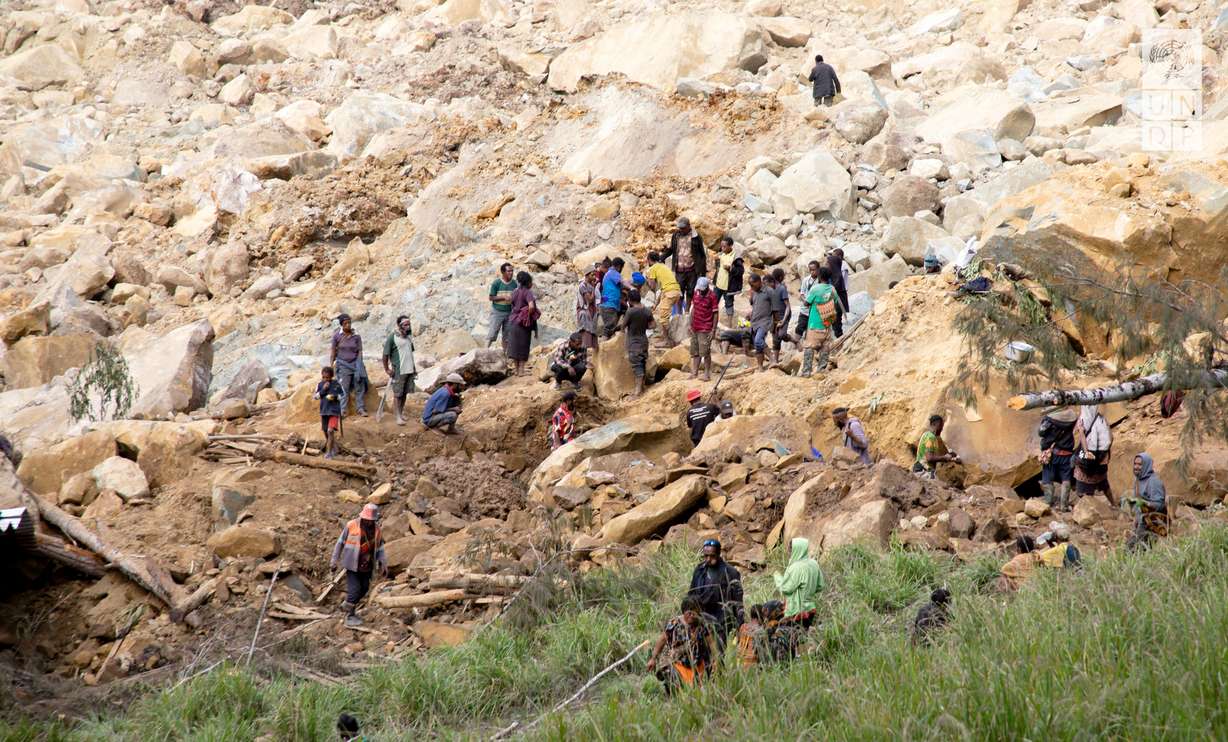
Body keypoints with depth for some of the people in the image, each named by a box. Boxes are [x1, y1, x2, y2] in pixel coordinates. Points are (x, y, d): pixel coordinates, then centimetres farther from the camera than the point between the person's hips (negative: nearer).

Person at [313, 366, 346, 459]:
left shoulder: (336, 384, -6)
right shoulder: (320, 384, 1)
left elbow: (343, 395, 3)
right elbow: (314, 397, 0)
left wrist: (335, 397, -16)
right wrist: (323, 390, -14)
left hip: (334, 410, -4)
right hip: (324, 411, 4)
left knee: (330, 431, -16)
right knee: (326, 431, 12)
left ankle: (328, 452, -12)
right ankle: (334, 449, 31)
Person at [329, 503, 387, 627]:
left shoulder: (376, 529, 0)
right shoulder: (351, 526, -12)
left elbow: (380, 548, 9)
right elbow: (340, 543, -3)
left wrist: (383, 565, 2)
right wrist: (334, 560, -1)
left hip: (367, 566, 5)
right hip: (352, 564, -5)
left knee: (364, 589, 12)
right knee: (354, 589, -10)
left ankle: (347, 605, 34)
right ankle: (349, 616, 1)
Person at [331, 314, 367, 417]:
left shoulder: (356, 336, 1)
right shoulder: (337, 336, -1)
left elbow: (359, 351, 5)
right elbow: (333, 352, 5)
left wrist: (359, 365, -4)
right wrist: (331, 366, 3)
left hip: (355, 363, 1)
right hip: (343, 365, -1)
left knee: (359, 387, -3)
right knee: (343, 388, -5)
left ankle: (361, 408, 2)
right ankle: (342, 410, -3)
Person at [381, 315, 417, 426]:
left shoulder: (409, 335, 10)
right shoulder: (392, 337, -12)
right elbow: (385, 354, -10)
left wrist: (413, 366, 20)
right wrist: (387, 369, -11)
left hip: (409, 369, 6)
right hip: (398, 370, -6)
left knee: (405, 392, 12)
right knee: (398, 394, 0)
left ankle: (402, 412, 23)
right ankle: (398, 416, 4)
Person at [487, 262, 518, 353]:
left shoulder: (514, 283, 2)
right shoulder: (496, 283, -10)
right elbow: (491, 298, -9)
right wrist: (504, 297, -19)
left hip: (509, 312, 4)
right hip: (497, 311, -4)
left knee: (506, 335, 9)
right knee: (492, 334, -8)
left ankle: (505, 353, 17)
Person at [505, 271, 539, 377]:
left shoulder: (515, 292, 7)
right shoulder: (528, 293, -12)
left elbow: (513, 306, 12)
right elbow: (531, 306, -27)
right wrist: (529, 316, -12)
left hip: (514, 321, 5)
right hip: (524, 324, -5)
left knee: (514, 345, 9)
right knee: (523, 346, 4)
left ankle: (514, 368, 12)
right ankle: (521, 370, 6)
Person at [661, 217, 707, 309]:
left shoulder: (696, 237, -3)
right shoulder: (676, 236, 4)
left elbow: (702, 254, 2)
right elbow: (670, 250, 13)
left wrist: (703, 270, 0)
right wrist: (660, 258, -2)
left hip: (692, 270, -1)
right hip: (679, 270, 1)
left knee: (690, 293, 8)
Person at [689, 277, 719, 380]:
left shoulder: (712, 296, -11)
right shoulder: (696, 293, 7)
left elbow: (715, 314, -10)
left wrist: (713, 330, -12)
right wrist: (691, 325, 13)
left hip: (705, 329, -6)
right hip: (695, 328, 6)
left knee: (705, 352, -6)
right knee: (695, 352, 10)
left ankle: (707, 373, 1)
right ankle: (694, 373, 15)